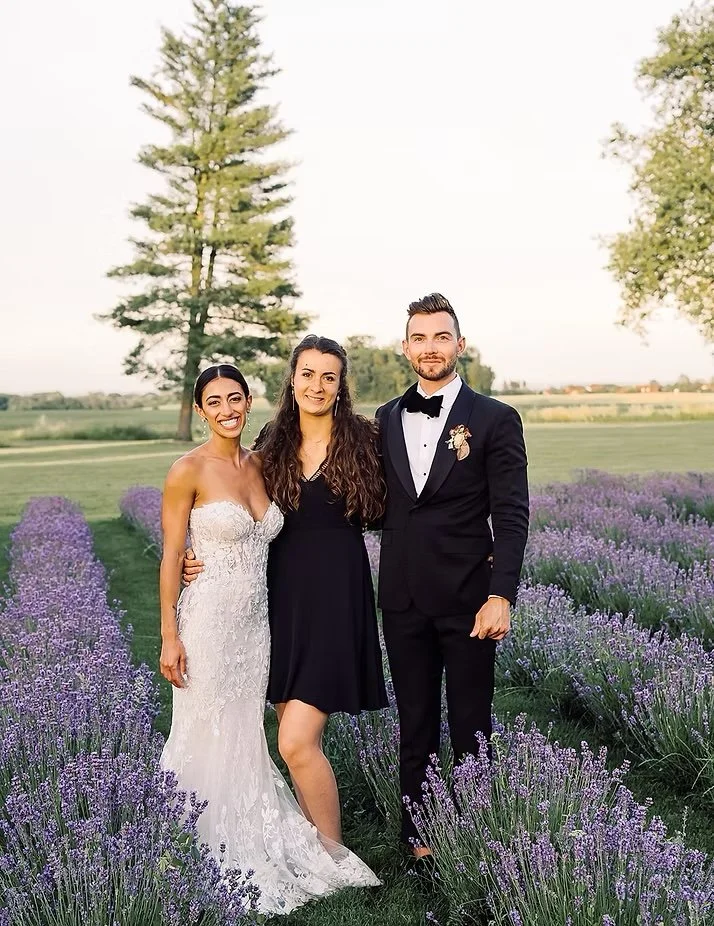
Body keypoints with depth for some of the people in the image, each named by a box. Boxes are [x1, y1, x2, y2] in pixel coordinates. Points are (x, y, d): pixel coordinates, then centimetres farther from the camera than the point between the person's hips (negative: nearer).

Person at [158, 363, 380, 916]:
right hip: (208, 619, -5)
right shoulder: (189, 471, -10)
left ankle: (253, 853, 27)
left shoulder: (260, 465, 7)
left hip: (256, 620, 5)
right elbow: (171, 556, -10)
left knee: (247, 738, 14)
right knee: (208, 738, 5)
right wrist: (170, 637, -12)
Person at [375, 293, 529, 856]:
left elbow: (511, 516, -8)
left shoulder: (495, 420, -3)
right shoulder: (387, 419, 10)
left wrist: (501, 596, -17)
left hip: (468, 598, -3)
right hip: (404, 598, 4)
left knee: (471, 728, 9)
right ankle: (418, 836, 27)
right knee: (415, 726, 14)